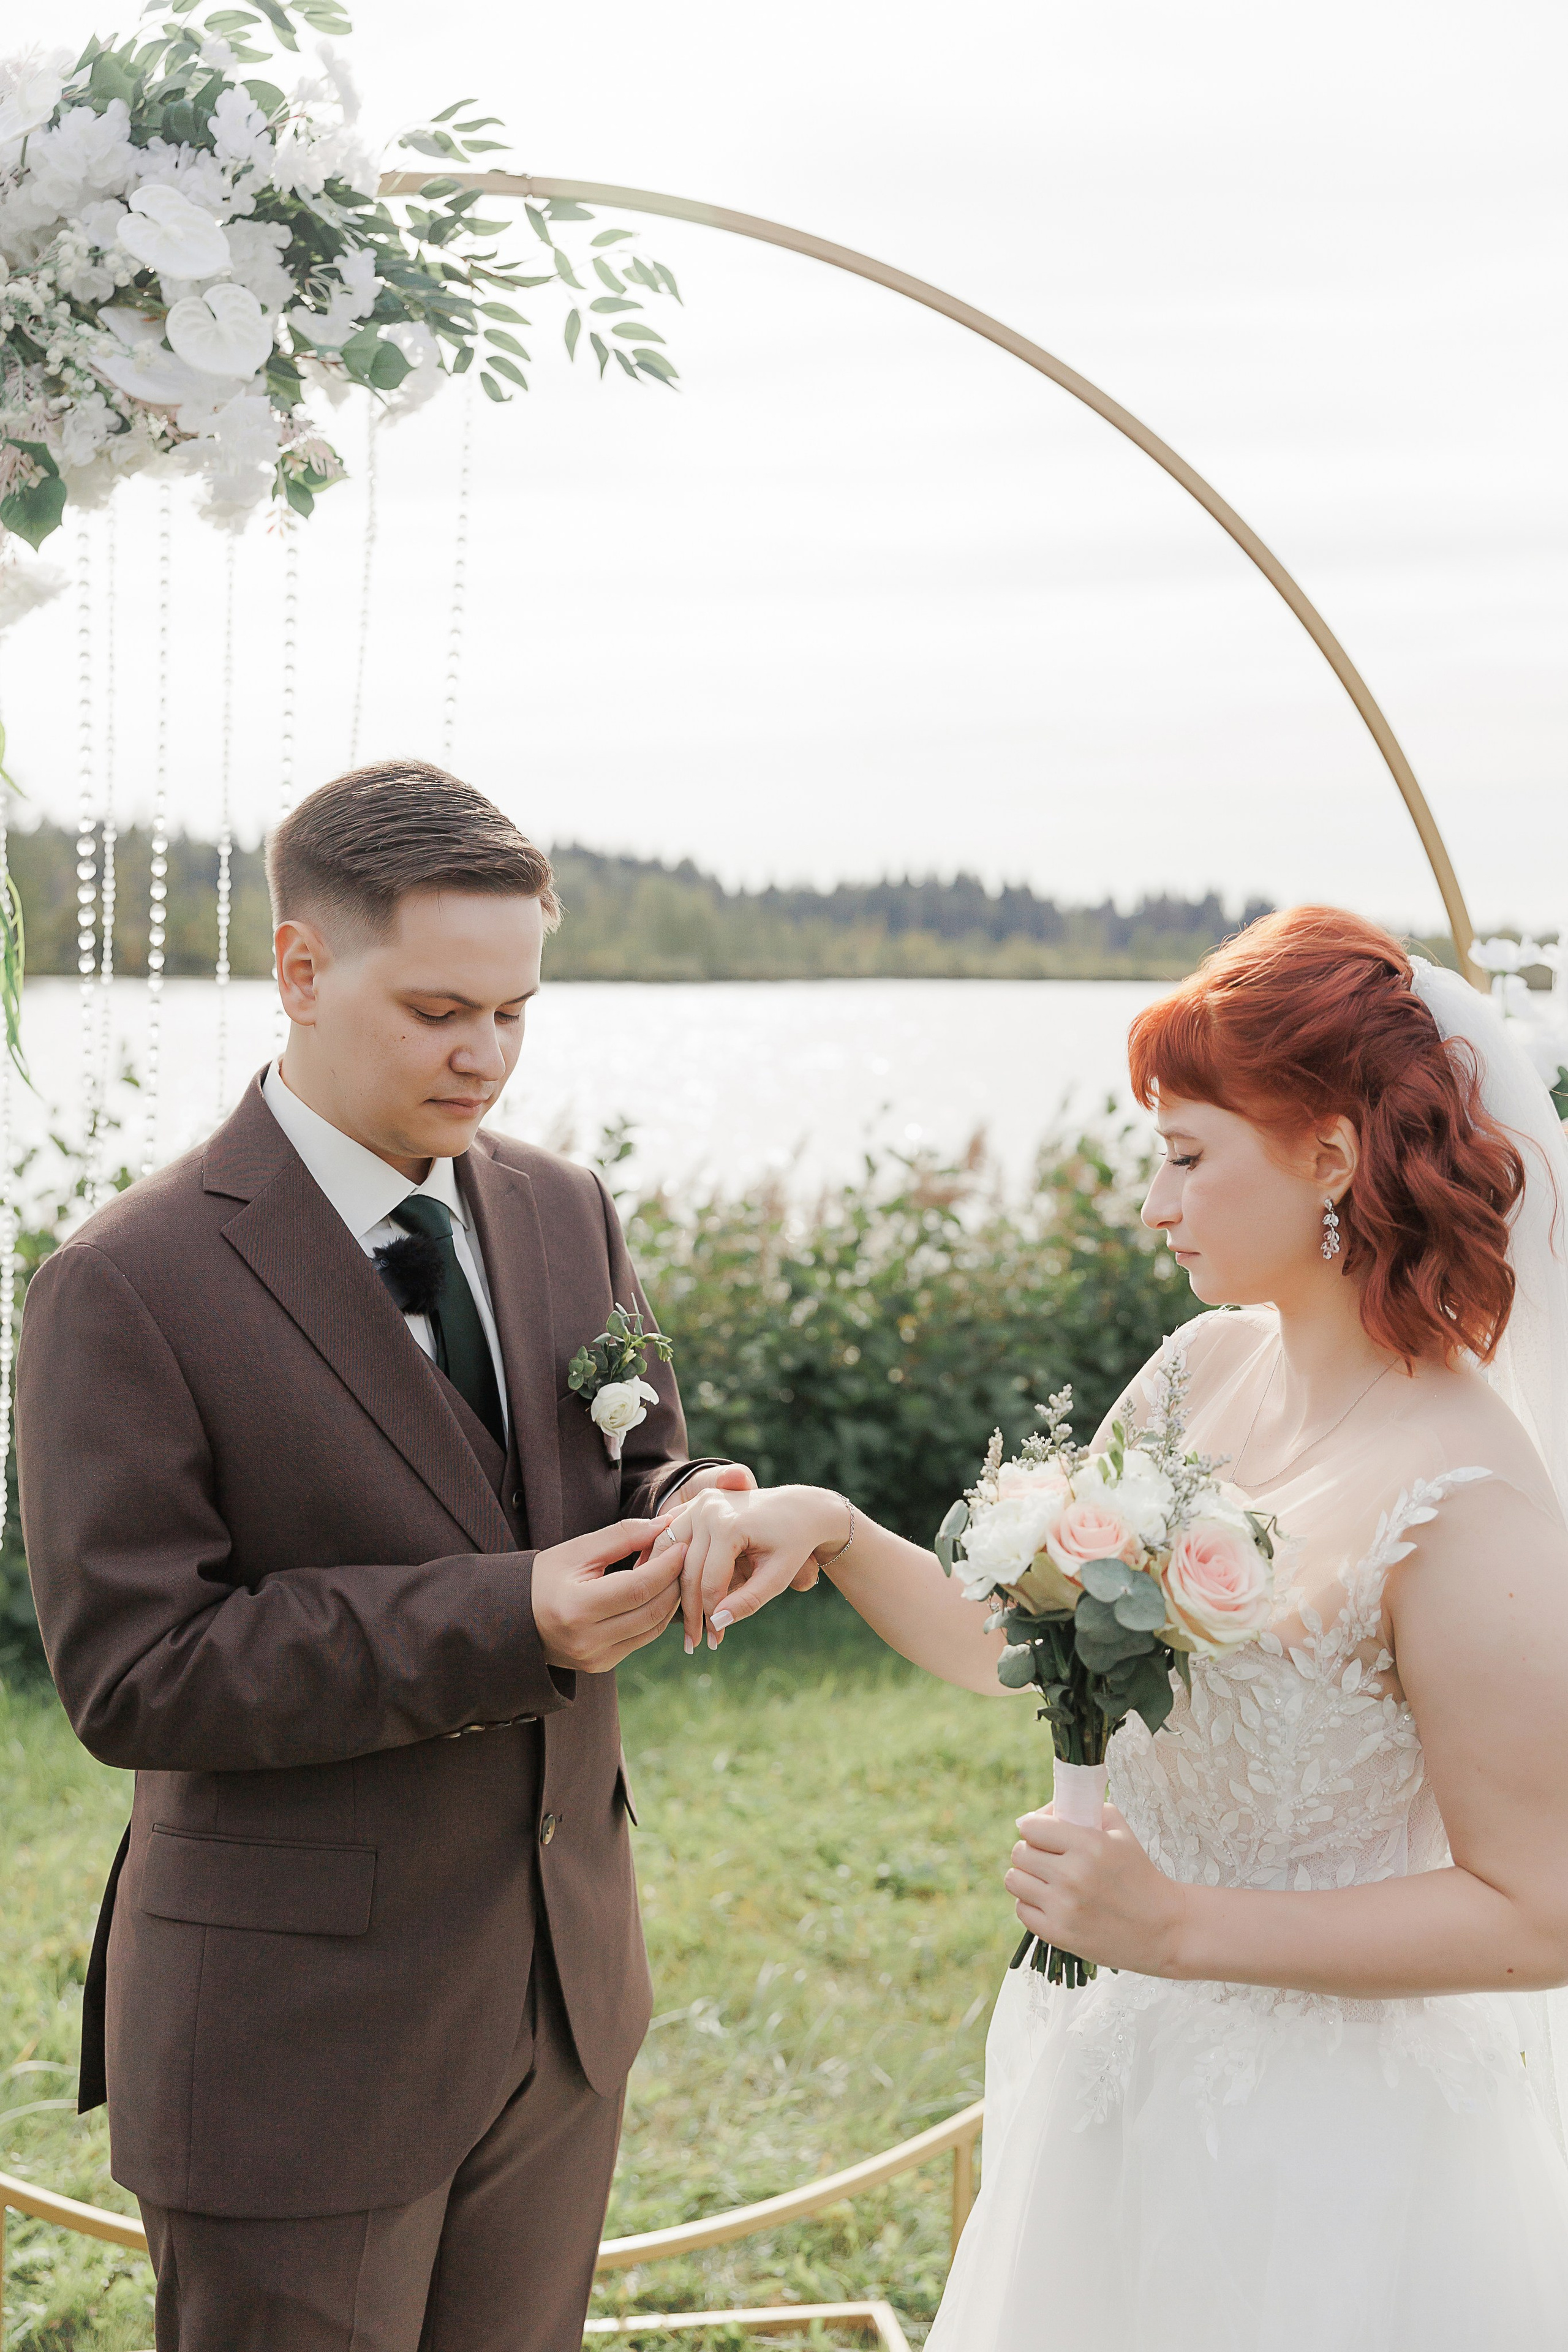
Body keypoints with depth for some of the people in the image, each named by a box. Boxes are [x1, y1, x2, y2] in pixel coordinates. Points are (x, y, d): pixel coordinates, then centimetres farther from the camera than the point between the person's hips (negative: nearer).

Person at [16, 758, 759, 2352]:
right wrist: (502, 1621, -27)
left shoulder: (566, 1215, 4)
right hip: (298, 2043, -6)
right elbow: (131, 1674, -20)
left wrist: (694, 1518, -13)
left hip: (562, 1995, 6)